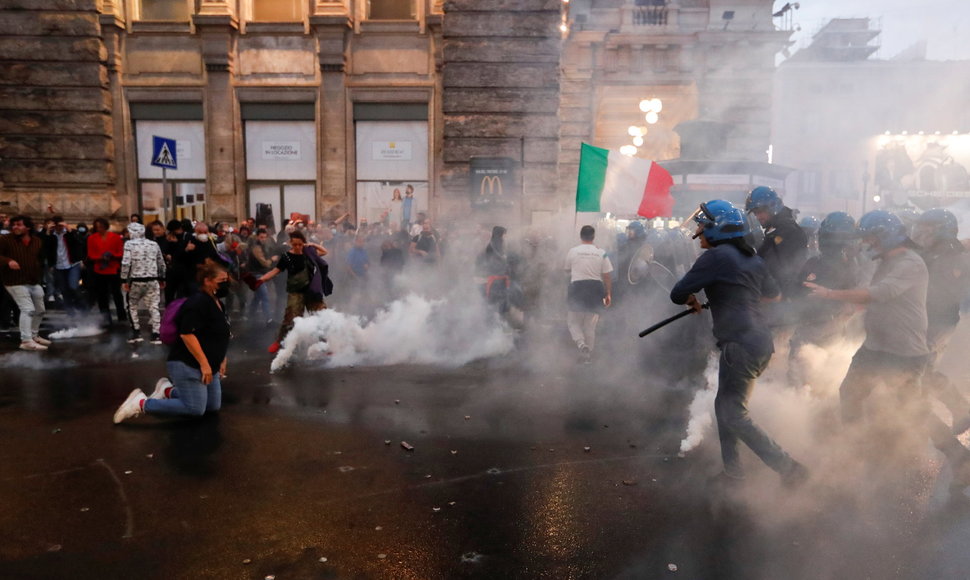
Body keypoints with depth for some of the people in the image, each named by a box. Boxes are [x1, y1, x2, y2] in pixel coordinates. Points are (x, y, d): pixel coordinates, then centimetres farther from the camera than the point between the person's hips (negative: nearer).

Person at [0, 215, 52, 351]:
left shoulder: (37, 241, 7)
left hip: (34, 282, 6)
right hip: (16, 282, -6)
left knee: (40, 310, 15)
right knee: (27, 309, -18)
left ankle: (34, 335, 34)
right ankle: (26, 341, -17)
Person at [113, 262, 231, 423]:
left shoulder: (217, 303, 12)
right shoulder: (198, 302, -19)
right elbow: (187, 334, -28)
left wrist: (221, 360, 21)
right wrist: (204, 364, -26)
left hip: (208, 366, 10)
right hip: (187, 364, -10)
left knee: (213, 406, 10)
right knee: (195, 409, -15)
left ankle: (168, 390, 21)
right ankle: (141, 403, -2)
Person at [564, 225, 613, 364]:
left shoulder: (572, 251, -3)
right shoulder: (601, 253, 0)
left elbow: (567, 270, 12)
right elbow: (606, 276, 1)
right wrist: (608, 294, 9)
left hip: (577, 287, -2)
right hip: (596, 287, 3)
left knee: (573, 321, 10)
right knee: (590, 324, 14)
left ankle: (581, 344, -14)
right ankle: (588, 354, 20)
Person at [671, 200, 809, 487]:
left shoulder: (715, 257, -13)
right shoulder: (752, 257, 12)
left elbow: (677, 294, -11)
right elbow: (773, 294, 27)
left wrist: (691, 298, 10)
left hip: (740, 345, -9)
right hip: (761, 341, 9)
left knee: (734, 415, -1)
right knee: (725, 405, 17)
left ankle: (789, 468, 2)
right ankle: (732, 470, 26)